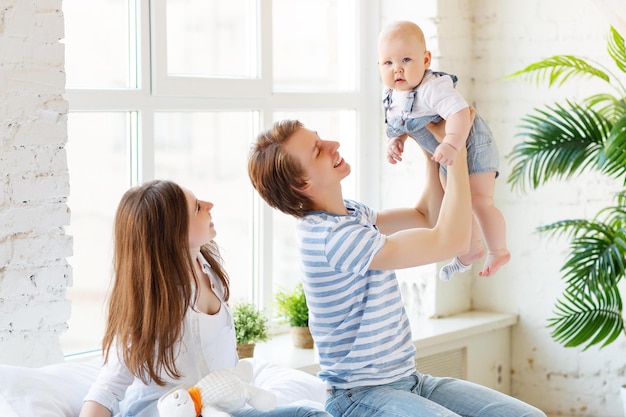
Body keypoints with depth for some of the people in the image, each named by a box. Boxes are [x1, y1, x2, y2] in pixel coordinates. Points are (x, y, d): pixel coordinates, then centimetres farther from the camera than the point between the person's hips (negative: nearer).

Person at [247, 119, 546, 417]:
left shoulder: (350, 213, 7)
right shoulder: (332, 236, -23)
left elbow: (426, 217, 19)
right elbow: (451, 240, -22)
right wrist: (456, 151, -15)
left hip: (408, 381, 9)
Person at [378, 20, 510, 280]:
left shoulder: (433, 88, -37)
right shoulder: (391, 93, -10)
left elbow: (460, 113, -48)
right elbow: (399, 123, 7)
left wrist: (452, 144, -58)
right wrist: (395, 141, -10)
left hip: (471, 145, -9)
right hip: (445, 157, 9)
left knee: (479, 201, -12)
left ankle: (498, 251, 8)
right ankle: (473, 248, 42)